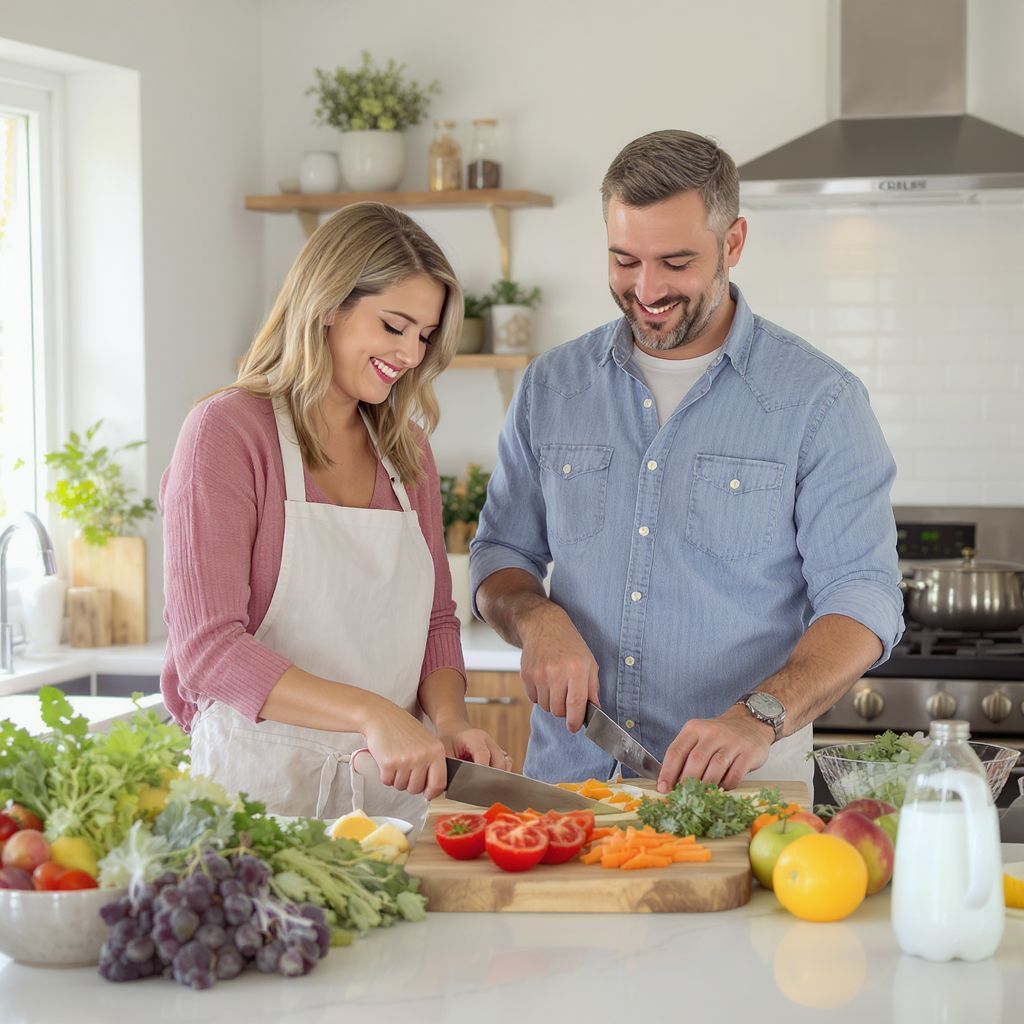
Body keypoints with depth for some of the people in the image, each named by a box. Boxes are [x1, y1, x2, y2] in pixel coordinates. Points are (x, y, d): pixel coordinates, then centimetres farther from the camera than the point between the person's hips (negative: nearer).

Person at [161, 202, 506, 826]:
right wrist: (370, 714, -23)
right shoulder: (228, 431, -5)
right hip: (262, 786, -5)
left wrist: (449, 720, -4)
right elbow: (206, 647, -13)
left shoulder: (407, 450, 14)